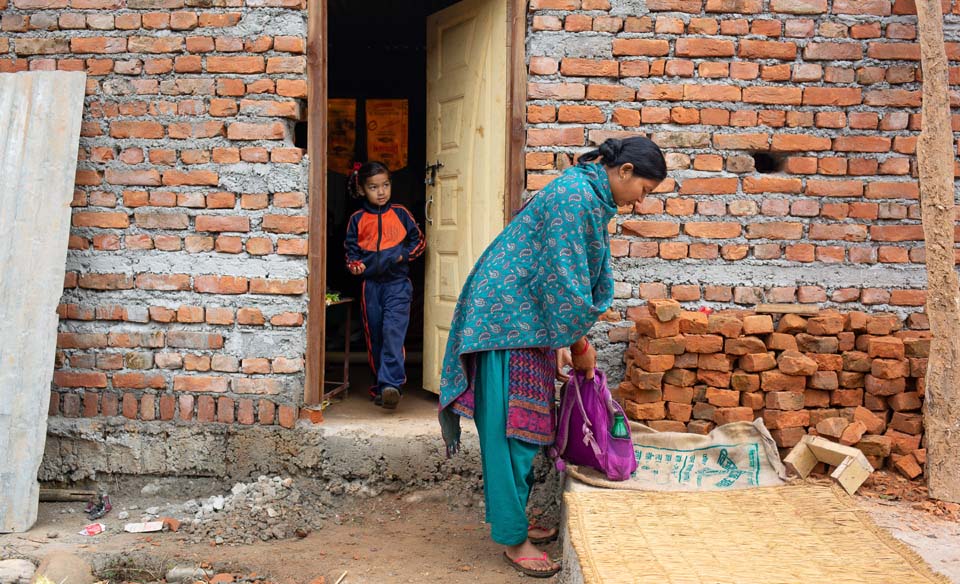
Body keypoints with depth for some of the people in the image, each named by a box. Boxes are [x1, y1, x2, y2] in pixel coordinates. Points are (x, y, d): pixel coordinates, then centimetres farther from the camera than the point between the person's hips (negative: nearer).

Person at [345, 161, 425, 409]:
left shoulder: (400, 214, 5)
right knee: (374, 336, 8)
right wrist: (354, 264, -6)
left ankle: (391, 383, -22)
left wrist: (404, 254, -6)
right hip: (370, 284, 3)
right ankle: (381, 384, 20)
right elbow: (351, 248, 14)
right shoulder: (357, 219, 8)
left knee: (393, 330, -19)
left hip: (397, 282, -2)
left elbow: (418, 239, 11)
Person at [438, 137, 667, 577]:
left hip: (529, 318, 10)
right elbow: (564, 280, -21)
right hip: (505, 316, -10)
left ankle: (514, 518, 25)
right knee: (509, 426, -4)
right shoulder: (575, 195, -19)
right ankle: (513, 539, 4)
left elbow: (590, 276, 17)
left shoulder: (592, 198, 13)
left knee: (525, 422, 14)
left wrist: (568, 341, 14)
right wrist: (579, 344, -9)